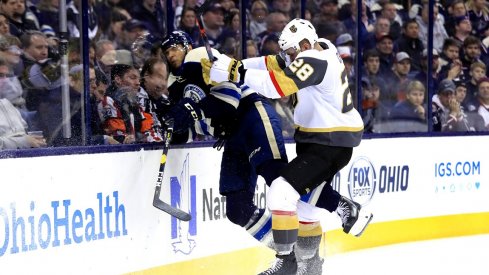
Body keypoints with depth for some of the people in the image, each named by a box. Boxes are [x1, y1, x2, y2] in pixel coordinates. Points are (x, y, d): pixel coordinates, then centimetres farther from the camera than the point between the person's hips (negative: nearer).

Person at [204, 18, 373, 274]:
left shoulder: (314, 61, -23)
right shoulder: (320, 48, 6)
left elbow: (277, 84, -34)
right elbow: (274, 64, 5)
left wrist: (235, 73, -32)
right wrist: (235, 66, -7)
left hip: (332, 143, -11)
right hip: (318, 136, 11)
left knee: (281, 191, -16)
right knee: (306, 188, 26)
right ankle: (349, 210, 40)